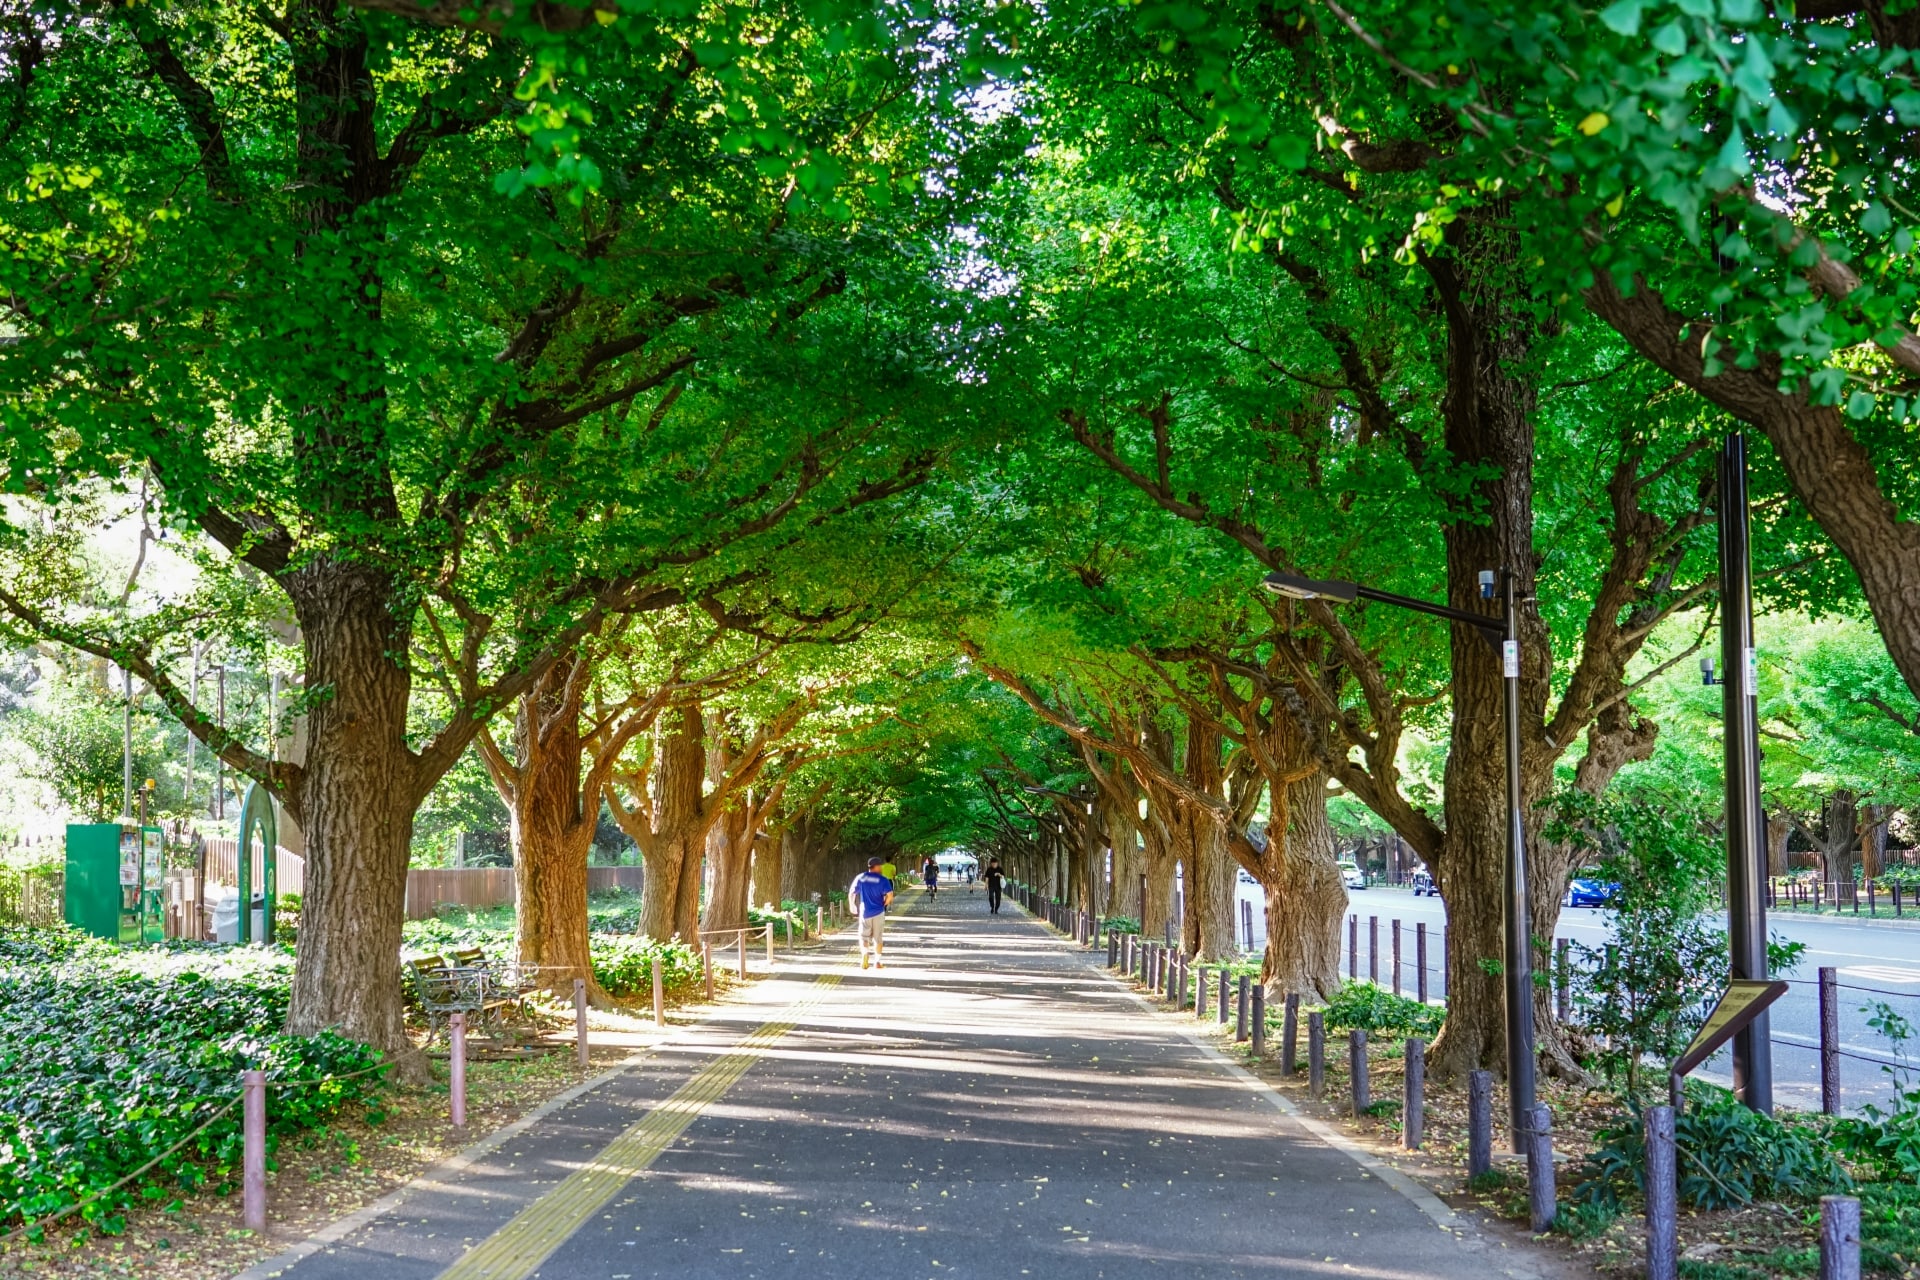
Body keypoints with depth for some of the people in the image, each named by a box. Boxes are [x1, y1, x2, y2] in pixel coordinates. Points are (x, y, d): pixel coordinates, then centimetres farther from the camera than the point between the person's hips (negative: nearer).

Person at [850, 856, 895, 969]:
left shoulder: (860, 878, 1)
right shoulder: (883, 880, -7)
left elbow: (851, 893, 4)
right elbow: (890, 895, -16)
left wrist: (853, 907, 18)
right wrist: (885, 903, 4)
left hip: (865, 912, 1)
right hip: (878, 912, -1)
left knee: (864, 936, 10)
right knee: (878, 938, 12)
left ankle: (864, 953, -18)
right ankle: (877, 961, 12)